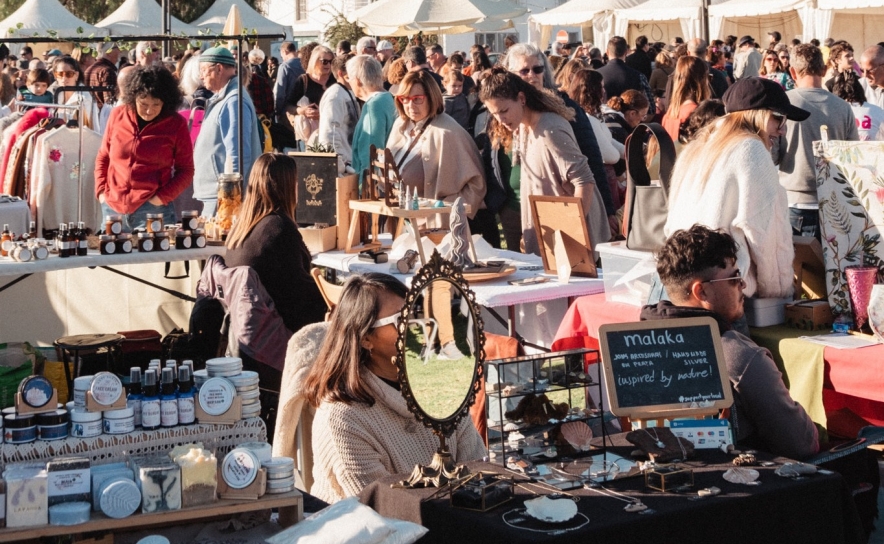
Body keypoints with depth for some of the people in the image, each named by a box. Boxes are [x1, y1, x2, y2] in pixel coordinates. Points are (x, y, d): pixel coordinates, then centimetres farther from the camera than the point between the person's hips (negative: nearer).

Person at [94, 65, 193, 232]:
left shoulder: (176, 124, 0)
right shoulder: (118, 115, 7)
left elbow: (186, 170, 2)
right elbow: (103, 157, 17)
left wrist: (163, 197, -11)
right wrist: (101, 191, 5)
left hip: (153, 209, -3)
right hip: (113, 208, 3)